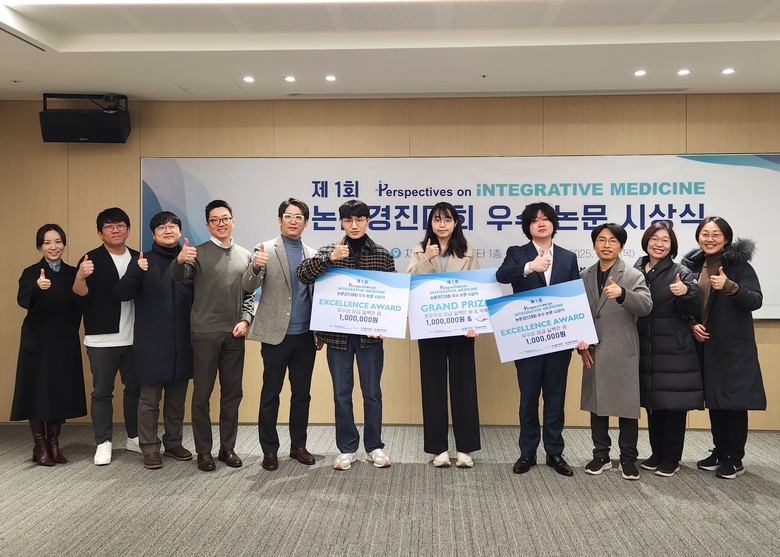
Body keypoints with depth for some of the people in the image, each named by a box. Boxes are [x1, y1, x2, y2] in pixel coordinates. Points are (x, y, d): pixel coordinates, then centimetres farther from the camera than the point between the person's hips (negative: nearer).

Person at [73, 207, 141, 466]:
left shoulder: (138, 258, 8)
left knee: (135, 387, 12)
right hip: (101, 339, -3)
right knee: (102, 391, 4)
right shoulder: (92, 259, -3)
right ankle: (103, 443, 14)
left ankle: (134, 437, 26)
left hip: (133, 338, 4)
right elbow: (80, 294, -16)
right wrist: (80, 276, -36)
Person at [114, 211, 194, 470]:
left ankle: (174, 442, 28)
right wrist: (136, 272, -26)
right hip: (152, 344, -3)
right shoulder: (142, 262, -2)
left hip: (182, 343, 3)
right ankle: (150, 448, 16)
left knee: (177, 399, 14)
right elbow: (121, 294, -9)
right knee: (149, 400, 5)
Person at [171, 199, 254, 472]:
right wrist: (180, 261, -40)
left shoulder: (245, 255, 10)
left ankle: (227, 447, 20)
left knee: (232, 393, 8)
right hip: (205, 333, -3)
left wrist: (246, 320, -2)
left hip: (234, 334, 3)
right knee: (202, 393, 3)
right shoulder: (198, 253, -1)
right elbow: (177, 276, -18)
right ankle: (203, 451, 13)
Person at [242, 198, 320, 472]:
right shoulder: (266, 250, -2)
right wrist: (255, 267, -33)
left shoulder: (313, 254, 10)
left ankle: (298, 445, 23)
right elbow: (249, 287, -12)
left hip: (305, 336, 4)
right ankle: (269, 450, 15)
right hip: (276, 335, -4)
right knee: (271, 394, 5)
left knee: (302, 393, 11)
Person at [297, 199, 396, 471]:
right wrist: (329, 258, -26)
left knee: (372, 391, 8)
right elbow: (302, 275, -12)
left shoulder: (382, 255, 2)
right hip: (338, 334, 0)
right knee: (342, 392, 8)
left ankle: (374, 446, 23)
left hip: (370, 334, 0)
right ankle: (347, 448, 21)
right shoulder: (329, 252, 2)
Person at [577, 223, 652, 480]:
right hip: (593, 352, 4)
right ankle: (601, 455, 24)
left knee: (627, 407, 2)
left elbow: (646, 306, -20)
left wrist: (622, 293, -38)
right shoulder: (584, 277, 8)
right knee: (596, 404, 11)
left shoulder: (633, 275, -4)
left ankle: (628, 459, 16)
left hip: (623, 353, -4)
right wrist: (580, 342, 0)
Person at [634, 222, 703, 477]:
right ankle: (657, 453, 27)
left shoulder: (681, 273, -5)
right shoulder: (636, 271, 6)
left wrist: (686, 293, -28)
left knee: (674, 404, 2)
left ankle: (672, 458, 15)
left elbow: (692, 310, -11)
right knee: (652, 403, 13)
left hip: (674, 351, -4)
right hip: (646, 350, 4)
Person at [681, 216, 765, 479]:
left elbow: (755, 300, -16)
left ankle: (735, 458, 11)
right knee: (714, 400, 12)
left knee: (735, 400, 0)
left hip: (734, 347, -5)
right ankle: (720, 451, 24)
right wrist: (692, 324, -3)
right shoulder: (692, 266, 6)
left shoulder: (739, 265, -8)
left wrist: (730, 287, -32)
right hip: (705, 345, 5)